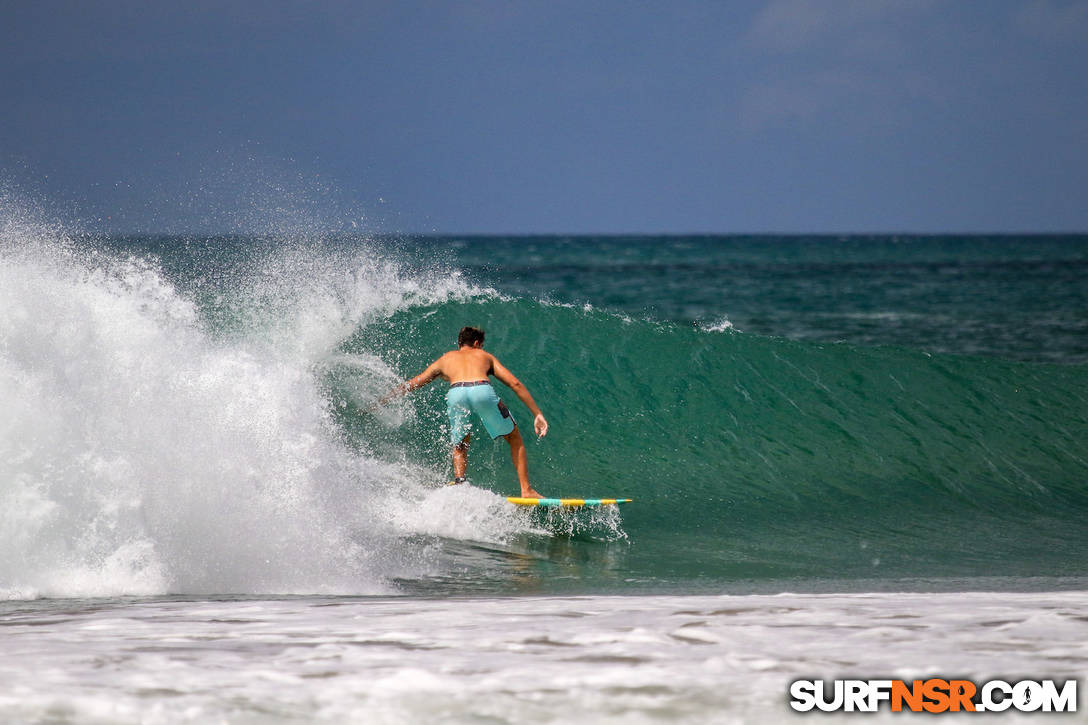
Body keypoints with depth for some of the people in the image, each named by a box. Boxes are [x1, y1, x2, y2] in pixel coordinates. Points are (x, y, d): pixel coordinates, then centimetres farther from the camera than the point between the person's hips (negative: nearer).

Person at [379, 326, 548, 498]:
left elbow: (409, 385, 40)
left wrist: (379, 403, 50)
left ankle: (459, 481, -2)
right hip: (482, 390, -1)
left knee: (460, 446, 26)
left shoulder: (445, 359, 36)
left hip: (456, 393, 1)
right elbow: (515, 383, 23)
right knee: (514, 438, 20)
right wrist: (537, 414, 24)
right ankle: (526, 490, 10)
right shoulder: (485, 356, 34)